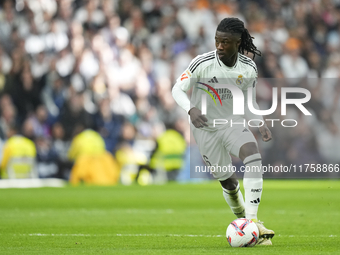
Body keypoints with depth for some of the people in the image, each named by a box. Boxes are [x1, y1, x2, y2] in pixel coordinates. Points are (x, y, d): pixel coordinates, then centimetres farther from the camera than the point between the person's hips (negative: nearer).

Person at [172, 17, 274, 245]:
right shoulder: (202, 63, -19)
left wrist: (261, 124, -13)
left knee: (254, 157, -27)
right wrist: (191, 109, -33)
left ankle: (252, 221, -29)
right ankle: (241, 219, 32)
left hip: (234, 124, 2)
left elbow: (250, 103, 5)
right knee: (228, 181, 2)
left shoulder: (249, 68, -8)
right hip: (206, 127, -2)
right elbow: (178, 90, -13)